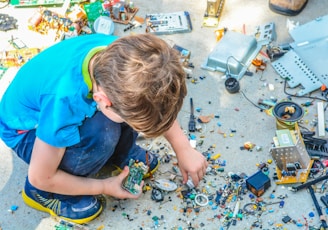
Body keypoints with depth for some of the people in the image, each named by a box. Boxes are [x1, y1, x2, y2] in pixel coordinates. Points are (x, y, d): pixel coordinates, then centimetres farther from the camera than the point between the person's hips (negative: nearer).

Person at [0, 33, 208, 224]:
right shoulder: (64, 101, -42)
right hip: (28, 128, -5)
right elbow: (41, 177, -26)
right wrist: (105, 187, -14)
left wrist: (184, 149, -5)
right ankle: (42, 193, -7)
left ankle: (119, 153, 9)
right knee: (102, 134, -34)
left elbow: (159, 102, -5)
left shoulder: (121, 54, -27)